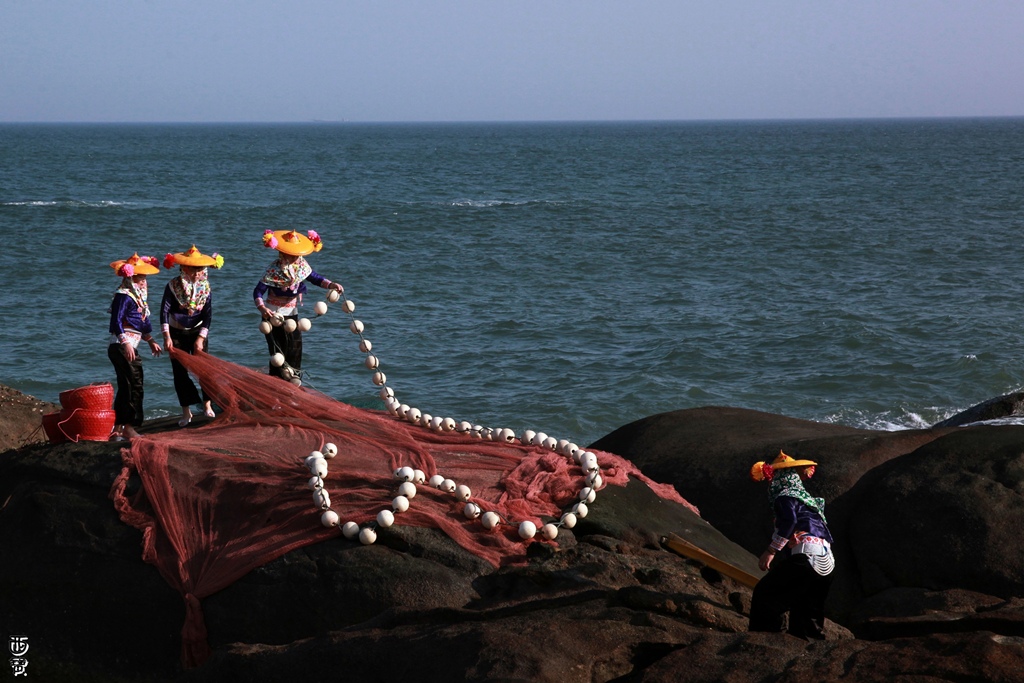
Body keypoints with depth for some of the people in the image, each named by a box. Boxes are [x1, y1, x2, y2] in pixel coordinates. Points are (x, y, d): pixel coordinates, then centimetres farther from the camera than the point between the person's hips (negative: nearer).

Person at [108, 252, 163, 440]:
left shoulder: (138, 296, 18)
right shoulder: (123, 296, -11)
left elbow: (144, 322, 29)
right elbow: (116, 321, -19)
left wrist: (151, 341, 28)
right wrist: (125, 342, -26)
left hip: (130, 347, 10)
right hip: (121, 347, -10)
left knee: (126, 388, 10)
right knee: (134, 386, -11)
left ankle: (118, 429, 13)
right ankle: (128, 427, -9)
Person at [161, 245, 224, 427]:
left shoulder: (205, 285, -7)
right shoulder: (173, 286, -14)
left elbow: (208, 314, -8)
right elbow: (164, 311, -17)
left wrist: (201, 338, -15)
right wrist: (167, 337, -25)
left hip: (198, 331, 1)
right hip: (177, 333, -1)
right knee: (180, 371, -1)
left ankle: (207, 404, 13)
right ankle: (186, 411, 6)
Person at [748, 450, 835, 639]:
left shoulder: (785, 497, 2)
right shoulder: (807, 499, 29)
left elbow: (789, 520, -18)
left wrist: (771, 550, -17)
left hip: (805, 555, -9)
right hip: (826, 562, 9)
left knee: (765, 594, -4)